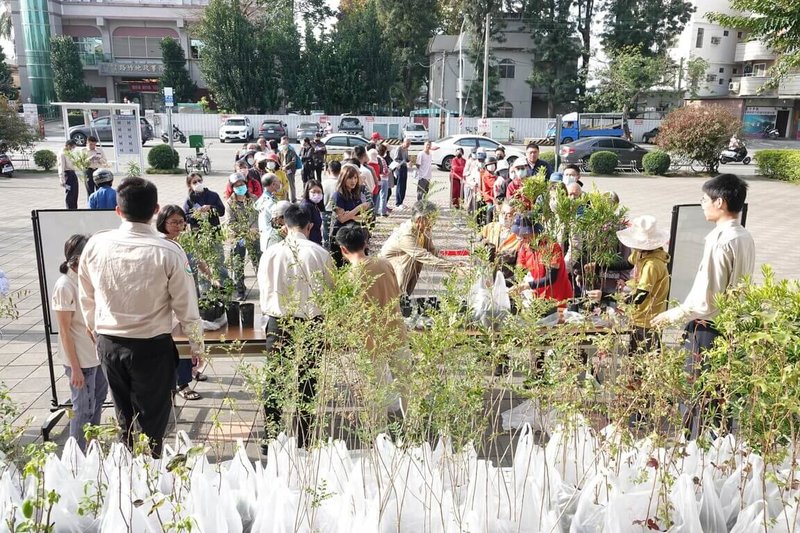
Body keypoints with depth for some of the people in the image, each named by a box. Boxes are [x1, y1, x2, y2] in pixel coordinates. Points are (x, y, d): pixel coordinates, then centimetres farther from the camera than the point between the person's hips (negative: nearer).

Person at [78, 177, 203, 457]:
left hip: (108, 344, 4)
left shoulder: (95, 245, -8)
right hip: (152, 347, -4)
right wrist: (197, 346, 3)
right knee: (153, 422, 13)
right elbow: (186, 307, -12)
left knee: (124, 416, 22)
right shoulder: (168, 252, -19)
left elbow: (87, 299, 5)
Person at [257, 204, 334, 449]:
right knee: (307, 383, 12)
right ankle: (304, 442, 21)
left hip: (278, 322, 1)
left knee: (274, 382, 14)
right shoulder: (320, 254, -9)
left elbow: (264, 290, 3)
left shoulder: (271, 253, -6)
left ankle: (270, 439, 22)